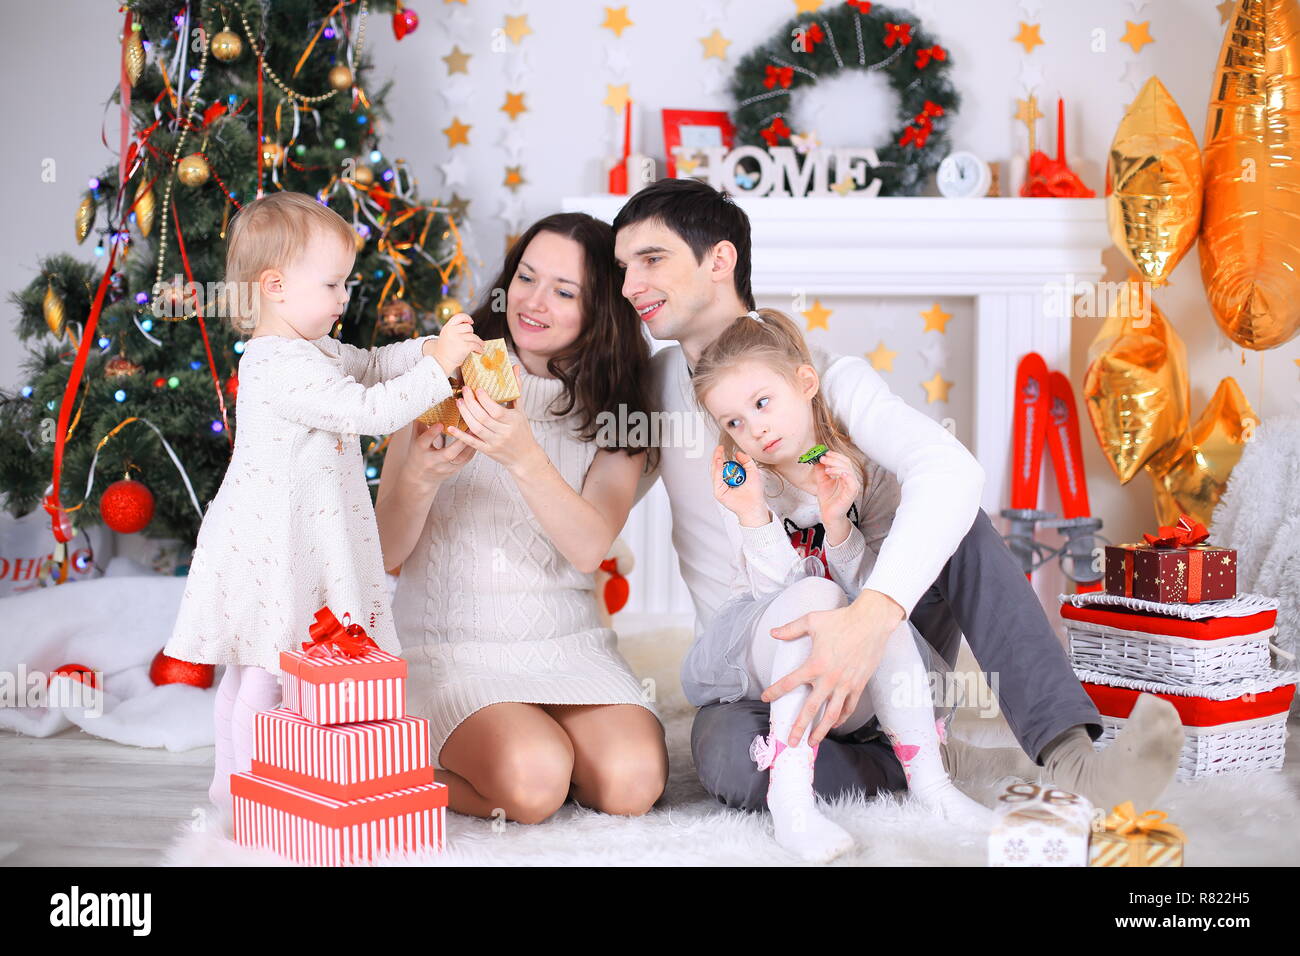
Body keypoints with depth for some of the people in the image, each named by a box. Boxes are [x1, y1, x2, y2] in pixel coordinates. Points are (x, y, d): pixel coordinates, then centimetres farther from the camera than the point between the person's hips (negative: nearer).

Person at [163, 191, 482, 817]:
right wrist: (437, 366, -23)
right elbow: (367, 412, -27)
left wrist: (431, 348, 3)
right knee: (266, 670, -1)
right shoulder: (282, 366, -23)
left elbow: (370, 365, 19)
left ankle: (230, 779, 30)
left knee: (249, 666, 18)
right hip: (272, 542, -11)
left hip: (294, 538, 11)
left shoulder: (305, 349, 11)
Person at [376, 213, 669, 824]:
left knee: (631, 783, -22)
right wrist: (420, 478, -25)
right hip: (452, 645, -2)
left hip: (567, 644, 2)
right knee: (532, 783, -27)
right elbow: (386, 554, -3)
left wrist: (524, 456, -30)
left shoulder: (619, 413, 4)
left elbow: (589, 547, -14)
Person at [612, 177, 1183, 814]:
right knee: (726, 755, -36)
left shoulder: (827, 374, -9)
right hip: (751, 681, 1)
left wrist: (873, 613, -46)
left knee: (954, 522, -27)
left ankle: (1067, 757, -36)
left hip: (877, 649, -1)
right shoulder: (653, 388, 5)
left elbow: (950, 470, -31)